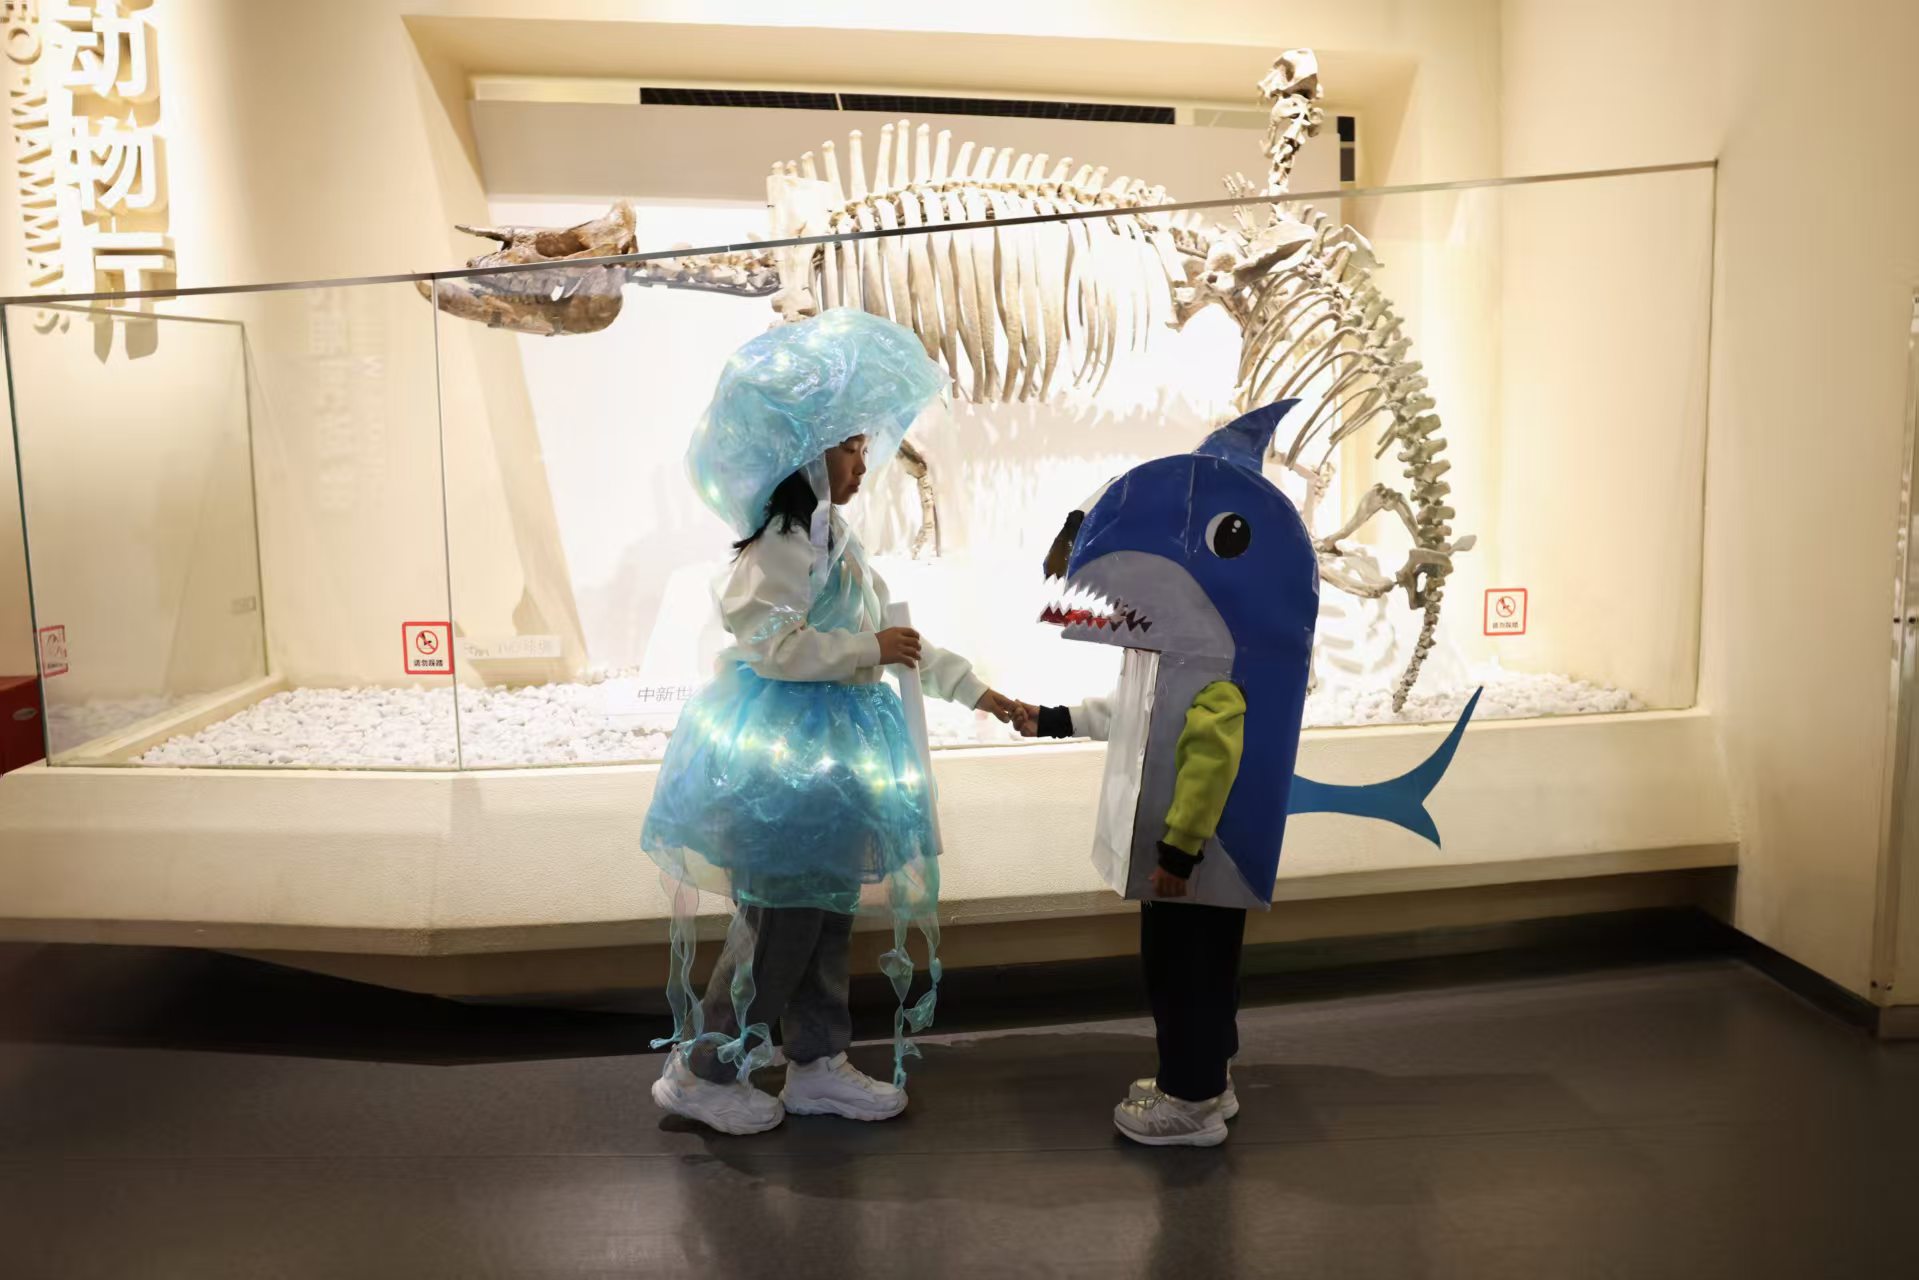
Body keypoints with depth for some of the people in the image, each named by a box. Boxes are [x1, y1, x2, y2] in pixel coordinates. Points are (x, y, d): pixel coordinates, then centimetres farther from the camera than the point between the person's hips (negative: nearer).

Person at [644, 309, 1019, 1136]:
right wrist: (871, 648, -19)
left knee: (827, 910, 15)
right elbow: (772, 644, -24)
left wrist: (973, 691, 16)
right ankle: (703, 1072, 14)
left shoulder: (833, 539, 14)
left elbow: (887, 644, 17)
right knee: (782, 919, -2)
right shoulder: (782, 546, -16)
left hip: (829, 750, 9)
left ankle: (817, 1065, 27)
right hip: (784, 751, -9)